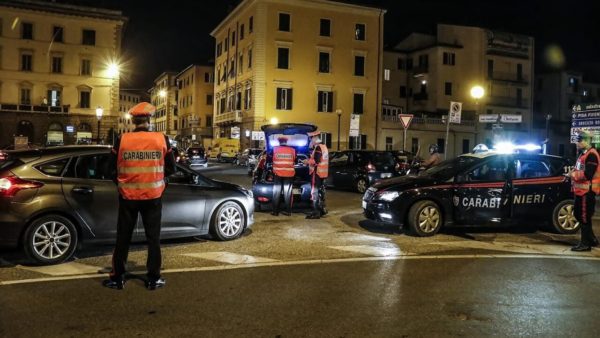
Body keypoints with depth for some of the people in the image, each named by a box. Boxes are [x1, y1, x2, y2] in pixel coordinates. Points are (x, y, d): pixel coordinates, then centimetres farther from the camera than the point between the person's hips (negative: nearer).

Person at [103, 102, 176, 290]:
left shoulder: (122, 140, -7)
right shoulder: (162, 139, -8)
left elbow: (112, 168, 1)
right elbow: (171, 169, -1)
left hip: (128, 196, 0)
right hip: (153, 196, 0)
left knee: (123, 237, 13)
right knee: (153, 238, 11)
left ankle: (117, 278, 21)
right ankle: (153, 278, 16)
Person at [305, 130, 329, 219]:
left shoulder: (318, 147, -16)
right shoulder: (323, 146, 17)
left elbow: (316, 161, -23)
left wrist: (307, 161, -9)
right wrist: (310, 160, 14)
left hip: (316, 173, -10)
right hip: (322, 173, 10)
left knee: (315, 192, -8)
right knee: (320, 192, 16)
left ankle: (316, 212, -9)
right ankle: (322, 209, 23)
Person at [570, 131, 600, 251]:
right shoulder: (583, 154, 17)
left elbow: (587, 174, -24)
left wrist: (573, 174, -12)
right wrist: (572, 174, 5)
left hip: (587, 192, -11)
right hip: (581, 190, 11)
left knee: (584, 217, -4)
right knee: (579, 215, 17)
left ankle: (585, 243, 4)